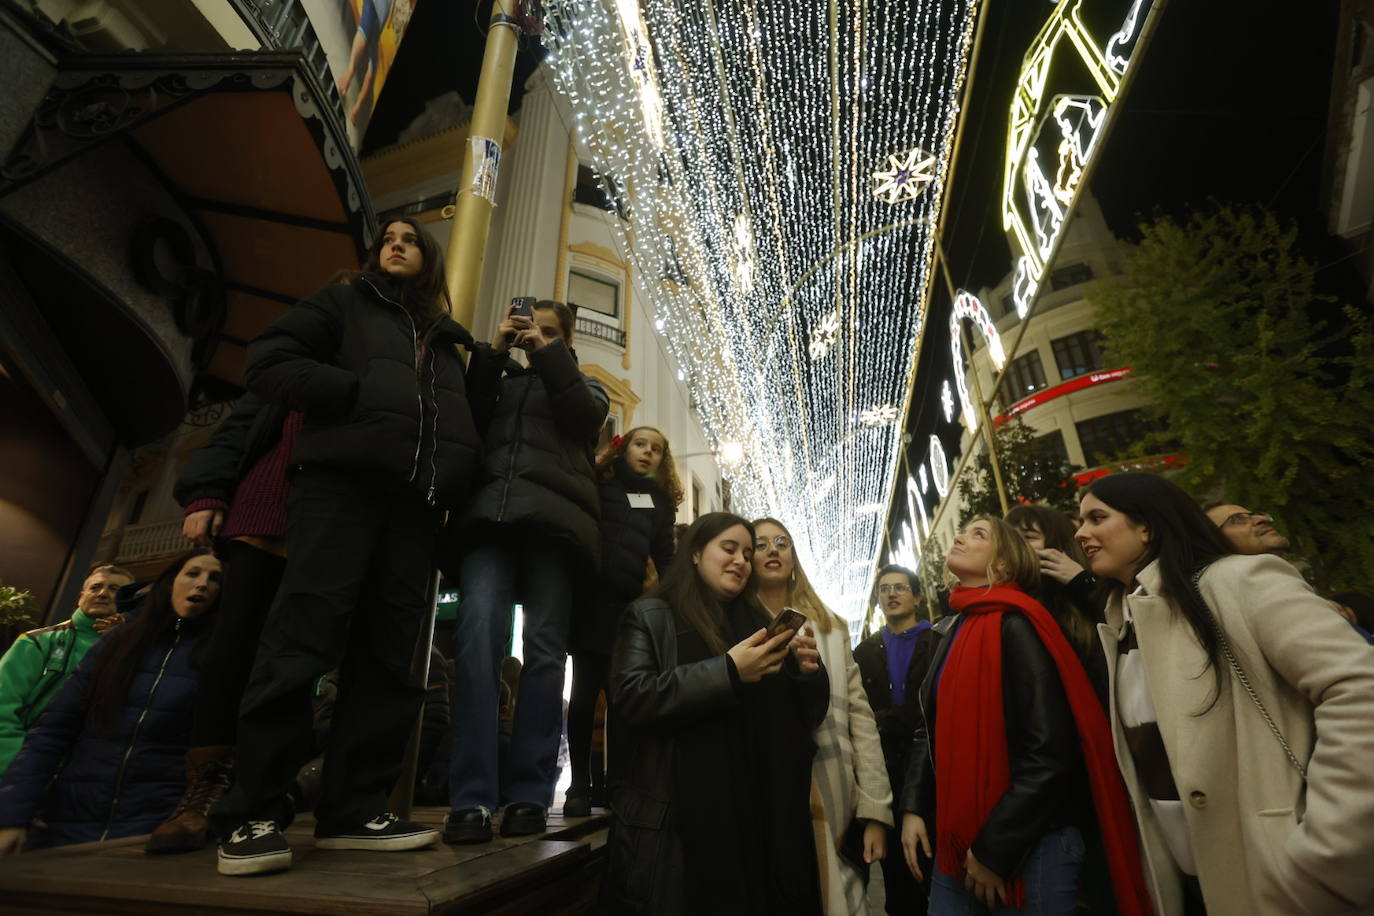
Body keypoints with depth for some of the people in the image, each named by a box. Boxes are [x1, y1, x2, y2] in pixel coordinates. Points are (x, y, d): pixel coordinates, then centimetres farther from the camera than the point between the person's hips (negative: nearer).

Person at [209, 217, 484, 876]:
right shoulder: (343, 303, 20)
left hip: (415, 500, 4)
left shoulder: (446, 340, 29)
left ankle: (353, 810, 6)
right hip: (341, 478, -4)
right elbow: (268, 364, 5)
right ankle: (250, 816, 0)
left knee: (392, 657, 0)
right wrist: (361, 391, -6)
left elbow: (467, 420, 25)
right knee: (303, 638, -10)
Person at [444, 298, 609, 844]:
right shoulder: (502, 381, 29)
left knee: (544, 650, -6)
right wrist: (492, 352, 8)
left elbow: (586, 416, 2)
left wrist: (547, 354, 7)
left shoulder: (586, 388, 25)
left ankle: (528, 795, 0)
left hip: (554, 519, -1)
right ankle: (472, 798, -16)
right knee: (477, 633, -19)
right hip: (491, 514, 1)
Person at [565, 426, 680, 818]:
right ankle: (580, 785, 11)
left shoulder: (661, 502, 17)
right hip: (591, 599, -3)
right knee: (585, 693, 1)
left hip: (628, 603, 3)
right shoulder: (597, 484, 7)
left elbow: (665, 559, 16)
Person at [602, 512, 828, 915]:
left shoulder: (757, 623, 15)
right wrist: (728, 671, -23)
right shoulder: (649, 615, -1)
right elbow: (631, 697, -17)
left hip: (752, 818, 5)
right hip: (675, 822, -4)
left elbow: (800, 718, 15)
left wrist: (807, 672, -8)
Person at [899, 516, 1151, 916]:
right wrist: (914, 808, 2)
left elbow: (1049, 752, -20)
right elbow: (932, 731, 12)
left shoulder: (1015, 627, -16)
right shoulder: (957, 632, 9)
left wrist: (995, 849, -16)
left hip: (1026, 850, -7)